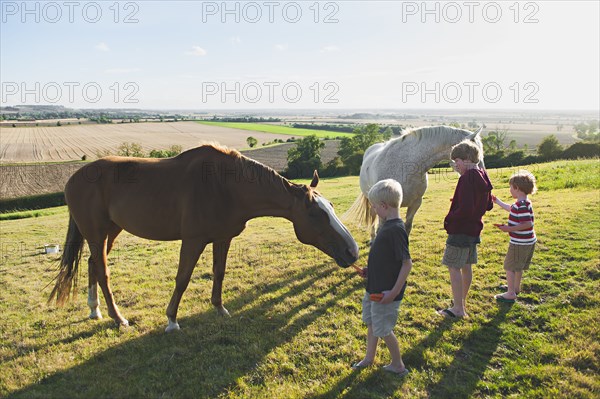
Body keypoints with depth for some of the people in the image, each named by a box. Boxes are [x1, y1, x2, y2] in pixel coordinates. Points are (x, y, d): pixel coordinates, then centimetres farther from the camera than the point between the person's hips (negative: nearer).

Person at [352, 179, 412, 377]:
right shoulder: (387, 225, 5)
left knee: (383, 329, 6)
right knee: (371, 322, 23)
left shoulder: (396, 229, -25)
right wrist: (370, 270, 9)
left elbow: (407, 263, -25)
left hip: (385, 292, -9)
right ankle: (369, 357, 42)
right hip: (374, 288, 10)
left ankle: (398, 366, 26)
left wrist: (394, 292, -25)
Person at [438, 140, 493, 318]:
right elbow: (488, 205, 15)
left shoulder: (467, 178, -21)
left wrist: (449, 219, -12)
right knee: (466, 266, 19)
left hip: (460, 230, -9)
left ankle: (458, 309, 6)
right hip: (475, 229, 10)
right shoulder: (483, 177, 7)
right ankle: (462, 301, 33)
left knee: (453, 267, 0)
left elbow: (465, 210, -28)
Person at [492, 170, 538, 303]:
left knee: (509, 266, 1)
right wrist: (497, 201, 30)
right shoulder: (525, 202, 7)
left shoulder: (521, 205, -25)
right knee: (518, 266, 24)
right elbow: (511, 209, 25)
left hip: (519, 243, -10)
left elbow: (528, 223, -30)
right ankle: (516, 287, 40)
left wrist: (509, 229, -27)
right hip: (528, 242, 10)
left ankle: (511, 294, 7)